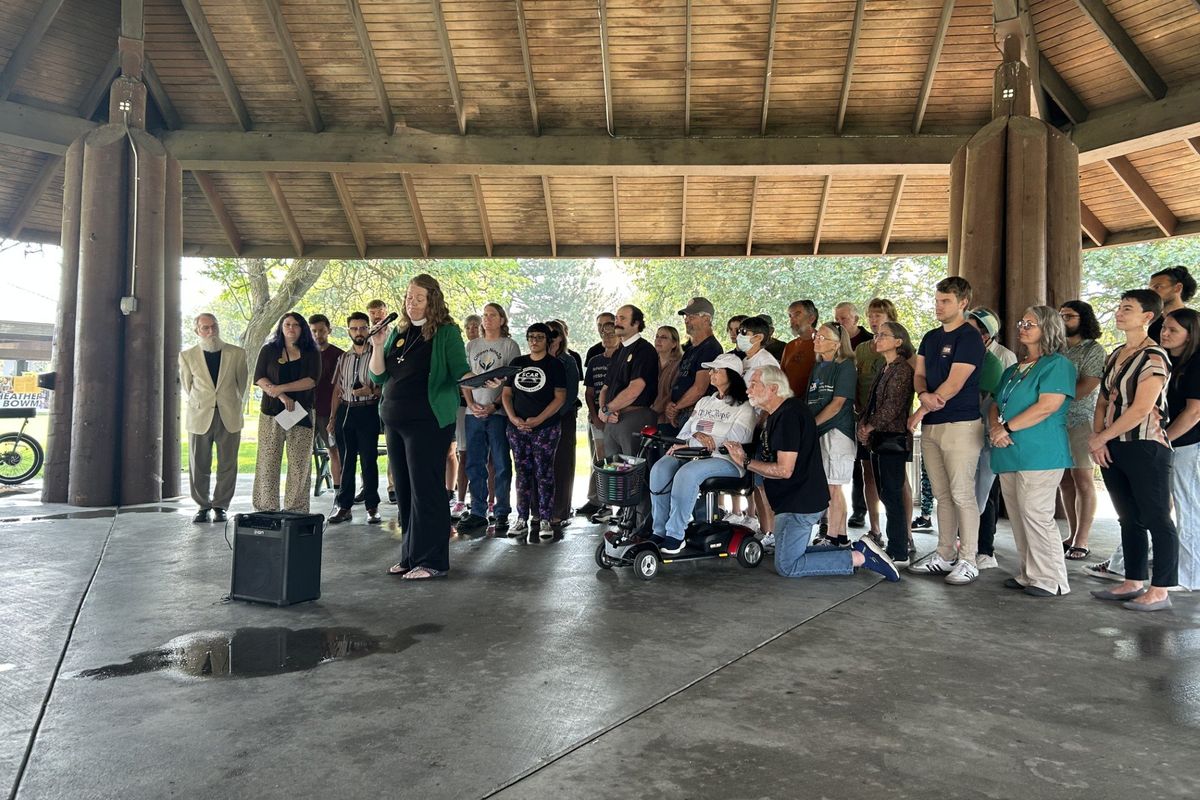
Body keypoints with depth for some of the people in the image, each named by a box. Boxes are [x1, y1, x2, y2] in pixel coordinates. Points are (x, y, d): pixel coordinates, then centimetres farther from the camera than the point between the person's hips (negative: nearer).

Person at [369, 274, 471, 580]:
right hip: (395, 420, 7)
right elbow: (378, 377, 13)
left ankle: (432, 560, 3)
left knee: (426, 489, -5)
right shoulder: (397, 332, 14)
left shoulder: (447, 332, -2)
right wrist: (378, 347, -3)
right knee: (404, 490, 11)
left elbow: (460, 371, -7)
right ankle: (411, 555, 21)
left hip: (429, 421, -7)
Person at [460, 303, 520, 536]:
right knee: (474, 464, 6)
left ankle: (502, 514, 7)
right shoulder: (471, 346, 15)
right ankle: (477, 512, 15)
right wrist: (471, 404, -3)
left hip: (498, 412, -4)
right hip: (474, 412, 4)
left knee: (501, 464, 0)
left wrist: (495, 405, -13)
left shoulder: (509, 345, 3)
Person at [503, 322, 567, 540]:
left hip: (545, 428, -4)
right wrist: (513, 418, -4)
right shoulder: (517, 363, 14)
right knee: (522, 473, 7)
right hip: (517, 428, 4)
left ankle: (544, 520, 3)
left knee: (544, 473, -2)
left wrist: (538, 419, -14)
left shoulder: (555, 364, 2)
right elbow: (506, 394, 12)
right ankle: (522, 518, 13)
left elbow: (560, 397, -5)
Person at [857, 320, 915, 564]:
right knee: (885, 494, 11)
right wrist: (863, 425, 4)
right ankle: (895, 546, 19)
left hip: (893, 438, -9)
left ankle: (899, 553, -2)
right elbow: (871, 402, 18)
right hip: (878, 439, 9)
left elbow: (892, 407, -17)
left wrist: (870, 427, -11)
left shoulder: (902, 369, -11)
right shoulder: (883, 369, 17)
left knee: (892, 495, -7)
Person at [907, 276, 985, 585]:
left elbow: (954, 384, -14)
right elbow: (919, 375, 12)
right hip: (931, 427, 8)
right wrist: (924, 395, -11)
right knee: (942, 496, 12)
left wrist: (922, 410, -8)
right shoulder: (930, 338, 16)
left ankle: (968, 561, 4)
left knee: (962, 496, -4)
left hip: (960, 425, -8)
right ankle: (944, 556, 20)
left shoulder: (969, 338, -8)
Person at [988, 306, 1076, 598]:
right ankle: (1027, 575, 19)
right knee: (1018, 518, 10)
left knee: (1036, 516, -9)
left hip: (1040, 453, -8)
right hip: (1009, 454, 8)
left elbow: (1047, 407, -16)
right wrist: (995, 427, -4)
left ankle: (1050, 580, 1)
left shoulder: (1058, 365, -4)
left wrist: (1008, 427, -14)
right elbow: (995, 405, 18)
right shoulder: (1013, 370, 21)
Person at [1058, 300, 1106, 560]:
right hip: (1056, 422, 6)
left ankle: (1081, 540, 0)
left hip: (1081, 421, -6)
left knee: (1083, 481, -3)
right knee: (1065, 481, 8)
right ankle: (1072, 534, 15)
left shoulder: (1093, 349, -2)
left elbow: (1086, 387, -12)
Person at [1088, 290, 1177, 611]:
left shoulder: (1153, 357, -11)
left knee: (1157, 520, 1)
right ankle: (1133, 582, 24)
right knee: (1129, 519, 14)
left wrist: (1101, 438, -11)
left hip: (1145, 448, -8)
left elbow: (1141, 409, -18)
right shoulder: (1115, 355, 13)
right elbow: (1103, 402, 14)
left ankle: (1160, 591, 8)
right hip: (1113, 450, 8)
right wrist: (1097, 440, -1)